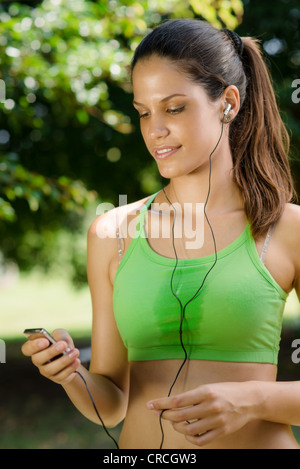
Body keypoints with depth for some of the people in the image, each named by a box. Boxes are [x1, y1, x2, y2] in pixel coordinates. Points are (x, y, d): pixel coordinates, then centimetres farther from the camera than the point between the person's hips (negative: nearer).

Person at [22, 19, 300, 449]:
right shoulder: (112, 234, 2)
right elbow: (111, 405, 7)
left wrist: (252, 400, -16)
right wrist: (72, 376, -11)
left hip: (260, 441, -2)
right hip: (140, 442, 2)